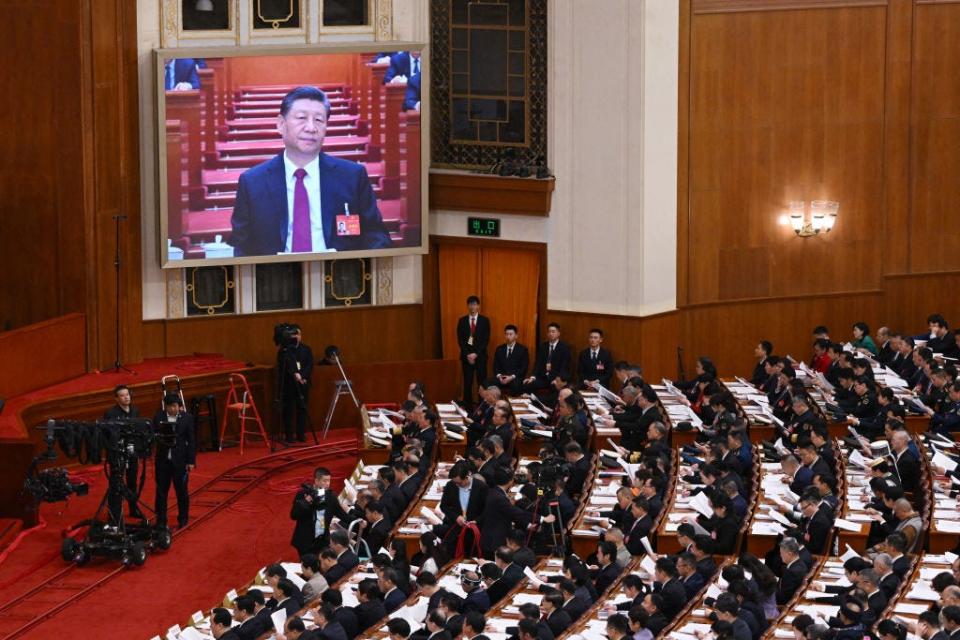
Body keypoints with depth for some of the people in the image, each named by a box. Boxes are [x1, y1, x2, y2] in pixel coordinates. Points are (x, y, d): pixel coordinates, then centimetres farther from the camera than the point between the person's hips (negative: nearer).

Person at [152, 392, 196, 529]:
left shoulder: (187, 418, -3)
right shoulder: (158, 418, 0)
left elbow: (191, 441, -1)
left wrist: (191, 461, -3)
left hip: (180, 461, -1)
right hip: (163, 460, 1)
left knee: (181, 490, 7)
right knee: (161, 490, 6)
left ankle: (183, 519, 21)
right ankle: (161, 520, 15)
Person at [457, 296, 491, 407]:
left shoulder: (485, 320, 3)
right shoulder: (462, 321, 6)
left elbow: (486, 340, -3)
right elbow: (460, 340, 2)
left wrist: (476, 354, -11)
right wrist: (467, 355, -9)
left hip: (480, 356, -1)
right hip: (466, 356, 1)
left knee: (482, 382, -2)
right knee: (467, 383, 0)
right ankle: (467, 406, 2)